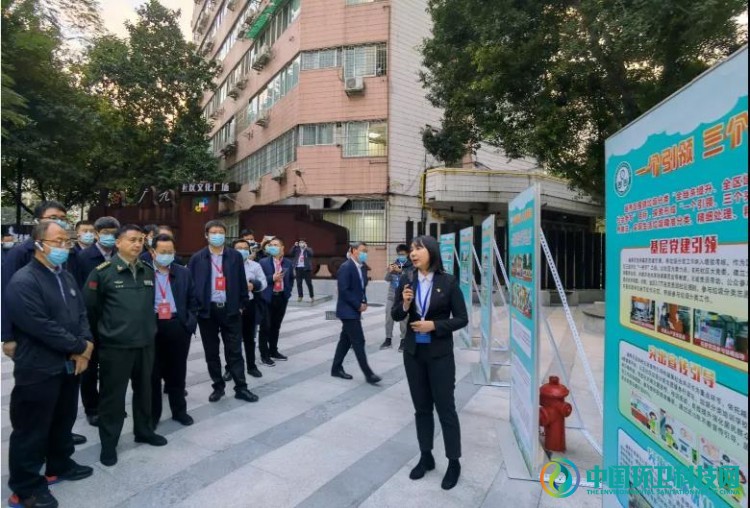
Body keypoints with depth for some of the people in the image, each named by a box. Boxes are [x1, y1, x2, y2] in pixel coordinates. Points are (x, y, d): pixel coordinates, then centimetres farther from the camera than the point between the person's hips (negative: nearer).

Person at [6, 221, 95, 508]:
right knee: (32, 430, 7)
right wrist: (80, 347, -15)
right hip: (38, 370, -8)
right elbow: (42, 326, -23)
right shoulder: (22, 282, -17)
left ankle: (60, 465, 40)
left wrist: (85, 346, -6)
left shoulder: (66, 277, 10)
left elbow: (81, 314, 10)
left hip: (69, 365, 8)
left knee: (64, 421, 22)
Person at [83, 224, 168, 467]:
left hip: (146, 343, 5)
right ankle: (108, 444, 25)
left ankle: (144, 431, 36)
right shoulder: (103, 272, -10)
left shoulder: (149, 271, 5)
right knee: (112, 395, 8)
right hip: (115, 346, -5)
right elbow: (89, 307, -5)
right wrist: (101, 334, 2)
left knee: (144, 390, 18)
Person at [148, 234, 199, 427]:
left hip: (178, 327, 2)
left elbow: (192, 299, 10)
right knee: (153, 373, 10)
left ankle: (179, 410, 29)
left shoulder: (183, 273, 7)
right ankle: (153, 414, 26)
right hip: (152, 327, -2)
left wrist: (190, 322, 1)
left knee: (177, 372, 13)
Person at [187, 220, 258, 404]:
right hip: (207, 310, 1)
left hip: (230, 309, -1)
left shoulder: (235, 256, 2)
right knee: (211, 352, 10)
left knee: (234, 350, 4)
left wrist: (241, 305, 2)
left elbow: (241, 282, 4)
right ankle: (218, 386, 24)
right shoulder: (197, 258, 1)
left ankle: (241, 387, 12)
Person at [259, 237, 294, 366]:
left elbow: (291, 279, 18)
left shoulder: (288, 263, 6)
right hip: (267, 298, -4)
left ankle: (273, 351, 28)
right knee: (265, 327, 0)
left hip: (282, 298, 4)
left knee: (276, 326, 15)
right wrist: (272, 278, -20)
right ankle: (264, 355, 9)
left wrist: (288, 291, 7)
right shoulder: (263, 262, -6)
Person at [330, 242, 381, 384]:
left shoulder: (361, 268, 11)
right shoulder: (346, 267, -17)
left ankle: (336, 368, 26)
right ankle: (368, 374, 1)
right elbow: (343, 290, -22)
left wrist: (364, 302, 1)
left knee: (346, 340, 15)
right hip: (348, 311, -9)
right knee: (358, 341, -6)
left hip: (354, 310, 9)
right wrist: (358, 305, -17)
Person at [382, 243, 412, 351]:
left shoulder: (411, 266, -4)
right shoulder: (393, 263, 6)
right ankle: (388, 340, 20)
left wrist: (400, 271, -30)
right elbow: (387, 279, 0)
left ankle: (403, 341, 12)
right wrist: (389, 271, -20)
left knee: (403, 319, 0)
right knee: (388, 319, 8)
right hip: (391, 296, 4)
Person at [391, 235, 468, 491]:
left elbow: (462, 318, -7)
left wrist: (434, 325, -19)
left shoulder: (448, 281, -10)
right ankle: (426, 457, 33)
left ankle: (454, 462, 25)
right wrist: (404, 304, -16)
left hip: (440, 354, -3)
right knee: (421, 407, 16)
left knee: (446, 408, 7)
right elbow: (396, 316, 4)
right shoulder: (406, 281, -1)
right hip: (413, 352, 4)